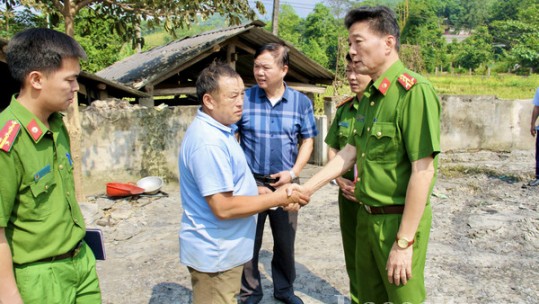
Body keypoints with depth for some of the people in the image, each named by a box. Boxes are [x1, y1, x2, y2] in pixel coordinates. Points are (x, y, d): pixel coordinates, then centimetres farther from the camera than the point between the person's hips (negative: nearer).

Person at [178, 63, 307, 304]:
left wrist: (269, 193, 4)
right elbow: (223, 207, -28)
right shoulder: (208, 142, -26)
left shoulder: (219, 130, 7)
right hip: (215, 254, -10)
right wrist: (278, 198, -20)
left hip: (222, 249, 10)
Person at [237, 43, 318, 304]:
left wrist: (293, 172, -7)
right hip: (251, 183, -1)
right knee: (249, 241, 8)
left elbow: (307, 140, 5)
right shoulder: (244, 99, -7)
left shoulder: (301, 102, -1)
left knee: (285, 242, 15)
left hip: (285, 183, 2)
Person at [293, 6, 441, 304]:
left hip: (399, 220, -8)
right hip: (366, 215, 8)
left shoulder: (414, 91, -20)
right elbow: (349, 152, 12)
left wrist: (404, 242, -21)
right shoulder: (369, 96, 7)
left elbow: (423, 171, -22)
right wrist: (306, 188, 9)